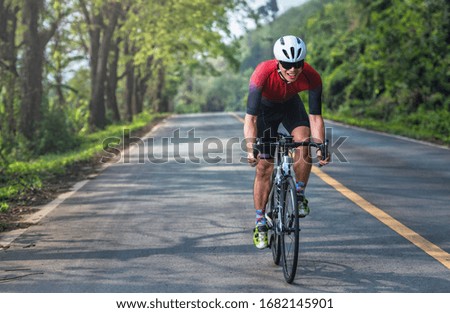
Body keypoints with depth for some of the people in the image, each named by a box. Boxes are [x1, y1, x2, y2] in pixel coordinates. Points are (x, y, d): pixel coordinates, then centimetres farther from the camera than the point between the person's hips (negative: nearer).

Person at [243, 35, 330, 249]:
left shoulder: (311, 77, -32)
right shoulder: (262, 74, -39)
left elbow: (315, 117, -26)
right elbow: (250, 118, -39)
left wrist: (321, 147, -39)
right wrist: (251, 149, -52)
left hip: (291, 104, 2)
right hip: (266, 107, -2)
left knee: (304, 142, -27)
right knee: (264, 166, -6)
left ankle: (299, 195, -5)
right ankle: (260, 224, 5)